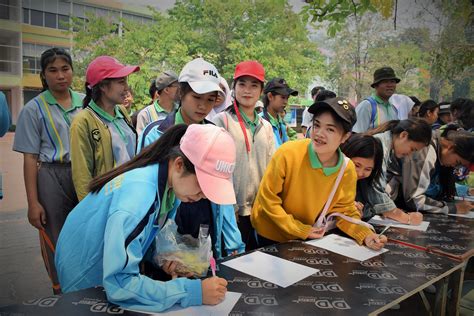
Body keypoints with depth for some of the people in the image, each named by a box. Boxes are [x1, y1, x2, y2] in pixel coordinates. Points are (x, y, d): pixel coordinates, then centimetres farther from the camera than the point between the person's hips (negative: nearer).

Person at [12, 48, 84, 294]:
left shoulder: (84, 103, 7)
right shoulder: (34, 109, -1)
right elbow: (30, 158, -3)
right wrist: (33, 202, -8)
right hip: (52, 177, -2)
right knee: (57, 242, 6)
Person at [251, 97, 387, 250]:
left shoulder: (347, 170, -15)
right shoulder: (288, 153, -26)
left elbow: (344, 211, -2)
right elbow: (267, 197, -18)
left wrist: (366, 234, -19)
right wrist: (301, 230, -19)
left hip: (308, 237, 3)